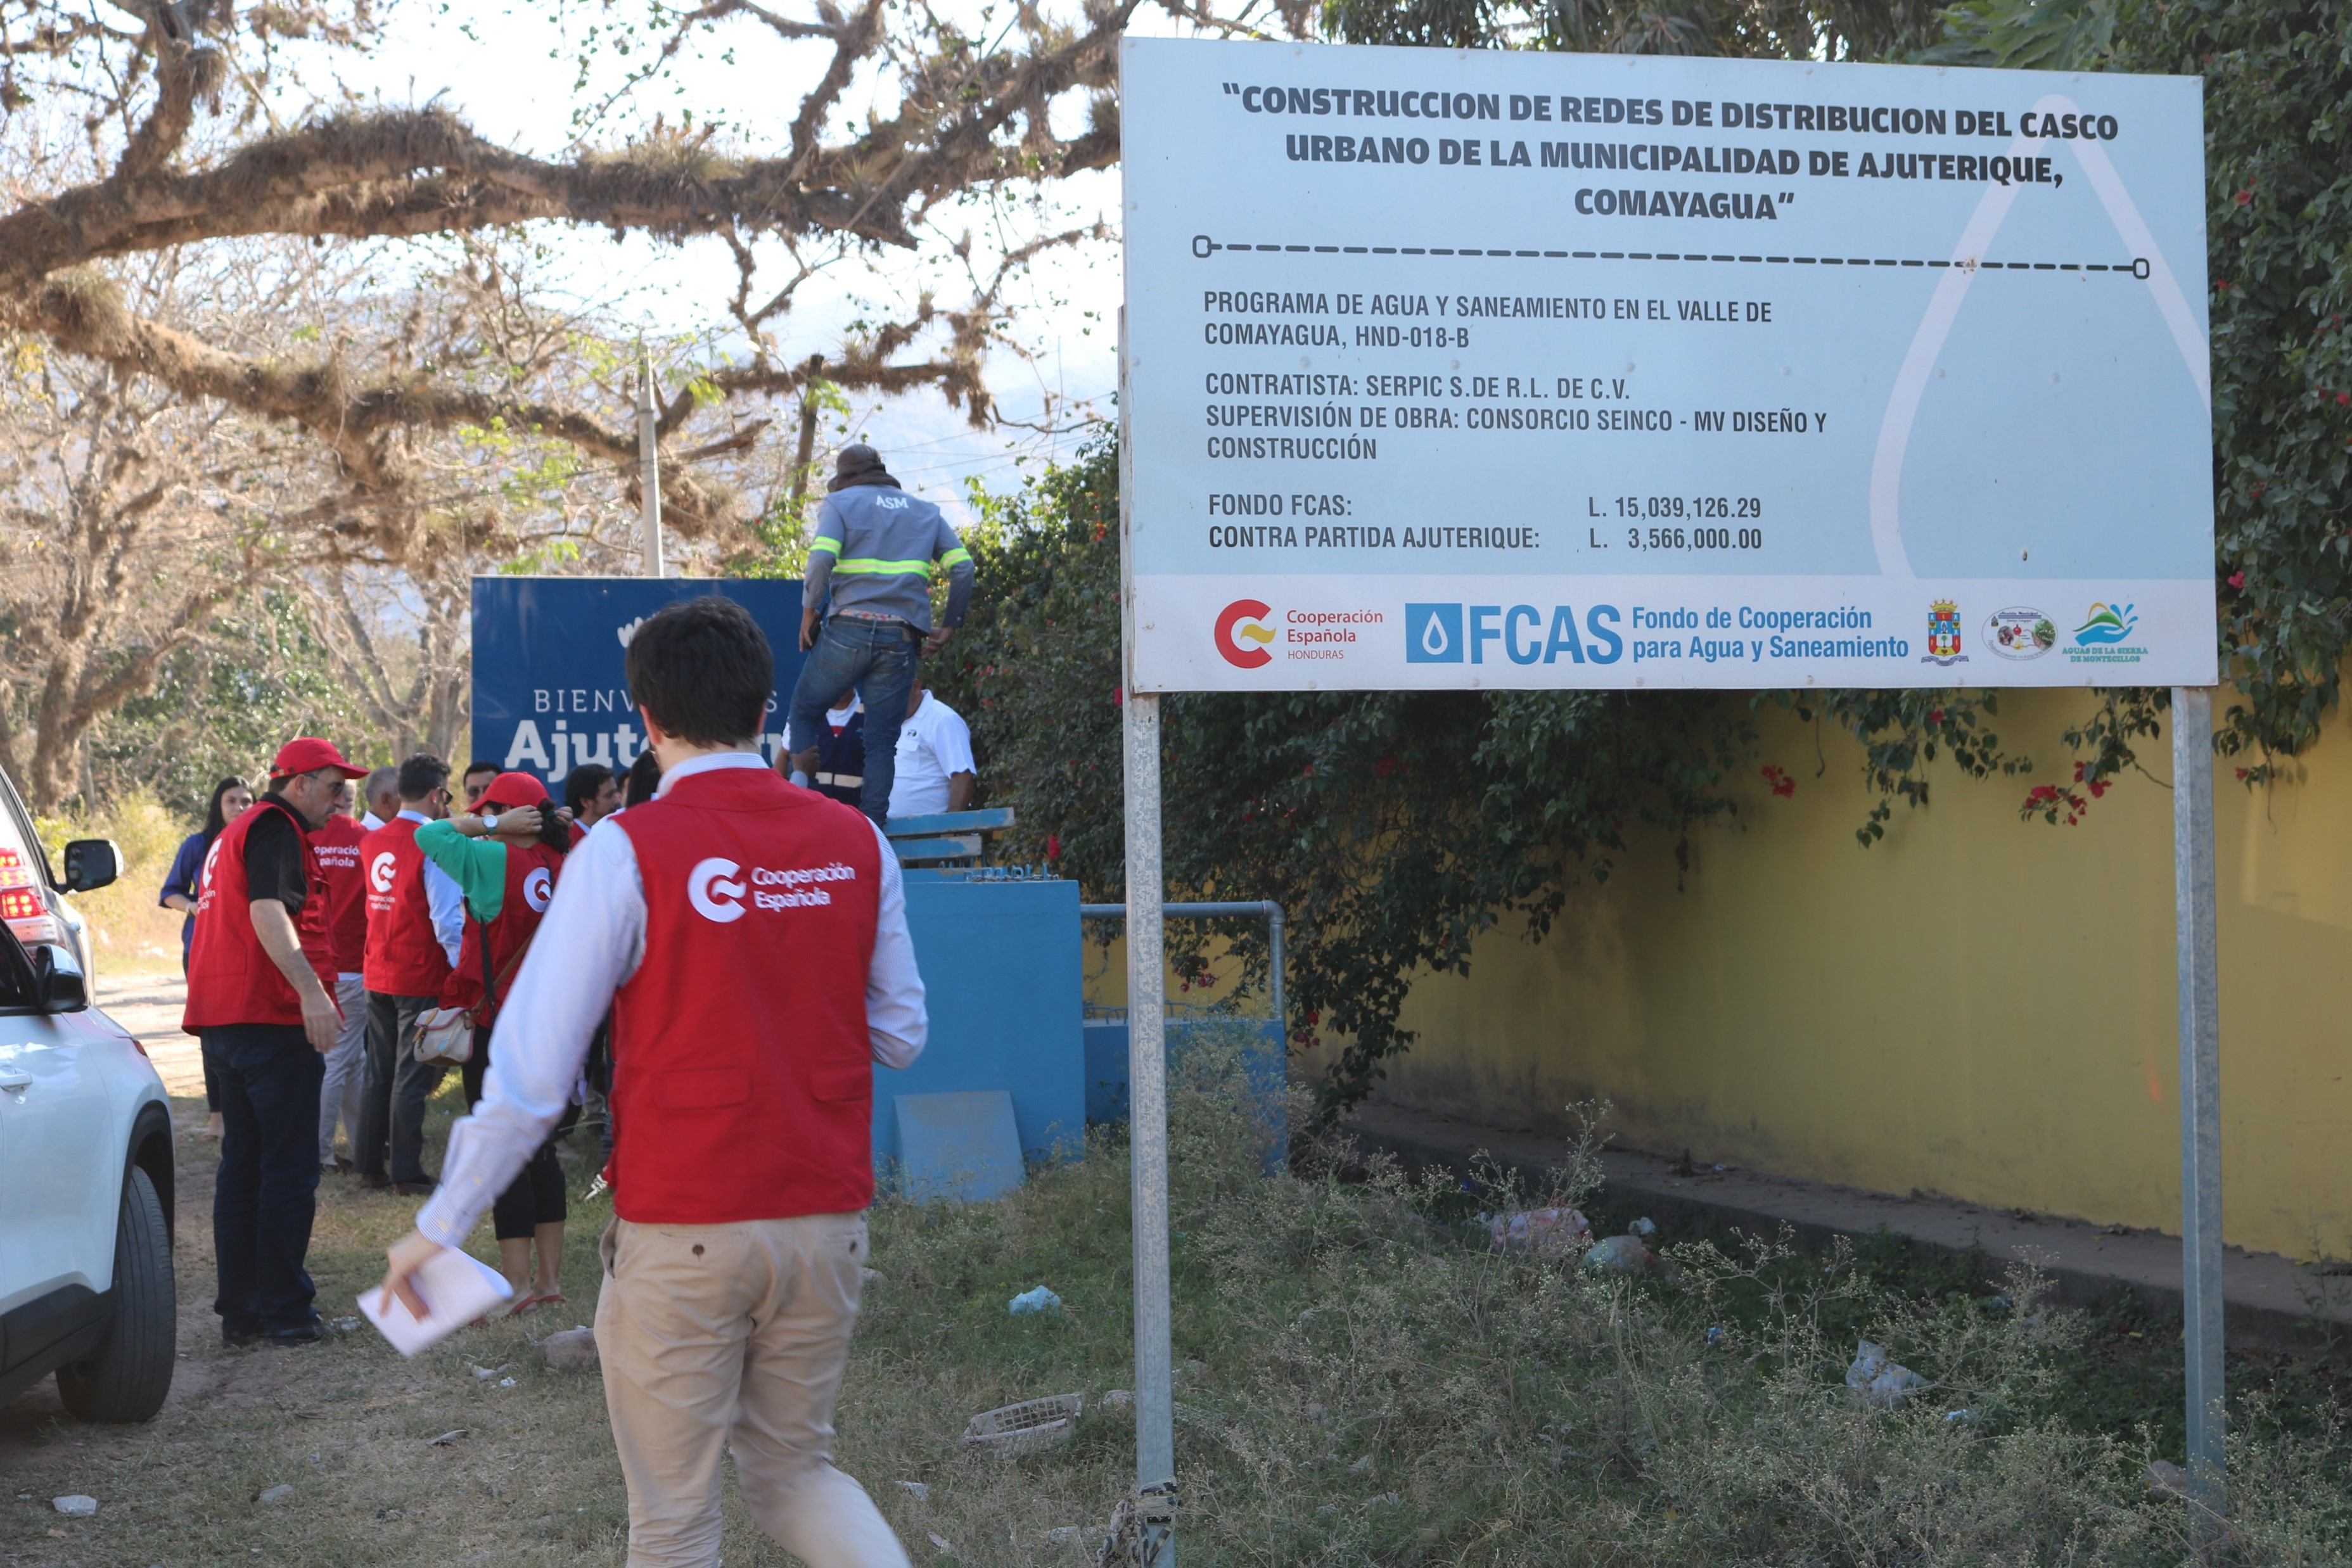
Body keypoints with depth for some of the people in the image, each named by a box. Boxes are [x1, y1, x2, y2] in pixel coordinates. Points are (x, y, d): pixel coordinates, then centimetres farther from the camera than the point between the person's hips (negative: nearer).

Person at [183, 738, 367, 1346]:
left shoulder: (238, 831, 23)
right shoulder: (276, 828, -9)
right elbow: (268, 911, -24)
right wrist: (310, 990, -33)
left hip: (228, 1019, 10)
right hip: (273, 1020, -10)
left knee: (243, 1165, 12)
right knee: (289, 1170, -4)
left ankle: (240, 1309, 15)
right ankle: (284, 1313, -2)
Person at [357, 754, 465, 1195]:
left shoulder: (372, 841, 6)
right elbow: (447, 918, -20)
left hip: (377, 974, 7)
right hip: (421, 977, -6)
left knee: (379, 1075, 13)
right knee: (412, 1077, -1)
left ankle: (371, 1167, 17)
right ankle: (407, 1173, 2)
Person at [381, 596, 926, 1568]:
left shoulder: (626, 851, -10)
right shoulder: (857, 845, 2)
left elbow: (532, 1069, -10)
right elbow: (901, 1036, 10)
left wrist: (440, 1226, -2)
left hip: (683, 1234, -4)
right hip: (826, 1221, 4)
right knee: (793, 1468, 22)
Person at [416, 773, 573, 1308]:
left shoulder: (495, 860, -14)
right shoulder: (563, 863, 0)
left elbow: (429, 836, -5)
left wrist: (491, 825, -1)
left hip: (494, 1021, -6)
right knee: (541, 1149, 14)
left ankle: (518, 1283, -1)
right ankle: (551, 1277, 18)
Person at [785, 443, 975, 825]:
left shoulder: (839, 502, 8)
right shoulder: (925, 511, 20)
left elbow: (821, 557, -10)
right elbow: (962, 566, 9)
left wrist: (809, 612, -2)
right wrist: (949, 626, 13)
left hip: (849, 628, -3)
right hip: (902, 639, 3)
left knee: (805, 711, 15)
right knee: (882, 740, 5)